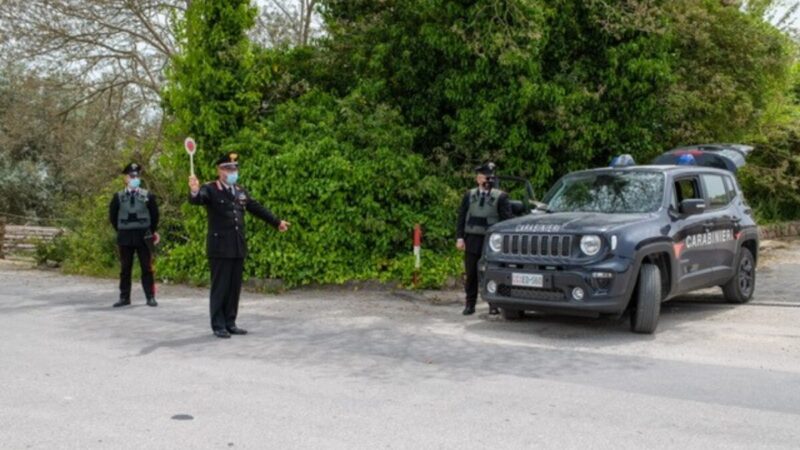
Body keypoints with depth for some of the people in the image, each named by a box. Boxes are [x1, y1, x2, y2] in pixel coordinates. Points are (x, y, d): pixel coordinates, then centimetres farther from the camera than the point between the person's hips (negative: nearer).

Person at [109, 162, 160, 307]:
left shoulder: (147, 196, 1)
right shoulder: (118, 197, 3)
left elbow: (154, 215, 9)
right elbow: (112, 216, 11)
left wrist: (151, 231, 11)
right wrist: (121, 230, 10)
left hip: (143, 237, -1)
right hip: (124, 238, 1)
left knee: (147, 268, 0)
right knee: (125, 269, 7)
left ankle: (150, 297, 5)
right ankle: (124, 297, 15)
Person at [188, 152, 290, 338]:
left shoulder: (240, 191, 15)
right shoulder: (210, 189, -5)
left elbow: (257, 208, 25)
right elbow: (196, 200, -24)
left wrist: (277, 222, 29)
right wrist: (194, 191, -47)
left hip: (238, 247, 6)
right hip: (219, 247, -6)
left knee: (235, 287, 9)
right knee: (220, 287, -2)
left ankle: (230, 323, 18)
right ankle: (218, 326, 6)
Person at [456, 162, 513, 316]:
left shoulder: (500, 196, 1)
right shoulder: (469, 195, 10)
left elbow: (507, 219, -2)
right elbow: (461, 217, 9)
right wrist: (459, 237, -1)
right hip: (472, 240, 2)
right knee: (471, 274, 5)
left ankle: (494, 304, 12)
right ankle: (470, 304, 14)